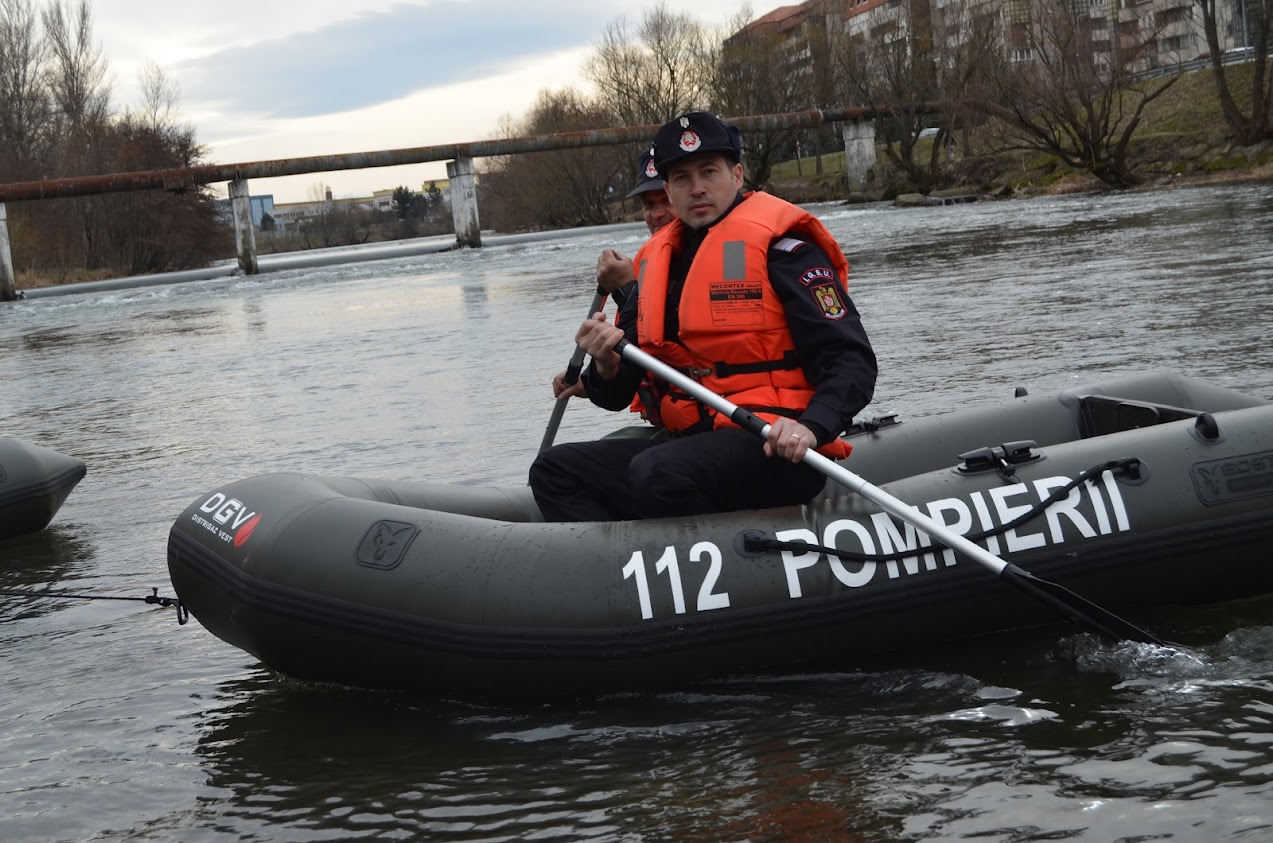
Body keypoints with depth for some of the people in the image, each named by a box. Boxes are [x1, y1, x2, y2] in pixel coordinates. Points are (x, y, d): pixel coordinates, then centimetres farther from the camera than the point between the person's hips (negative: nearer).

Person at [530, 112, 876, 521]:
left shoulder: (781, 248, -4)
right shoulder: (659, 263, 16)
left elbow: (852, 362, -11)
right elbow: (618, 394, 17)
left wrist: (810, 428, -29)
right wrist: (607, 366, -8)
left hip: (777, 452, -8)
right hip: (694, 441, 8)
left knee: (656, 473, -33)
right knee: (553, 470, -5)